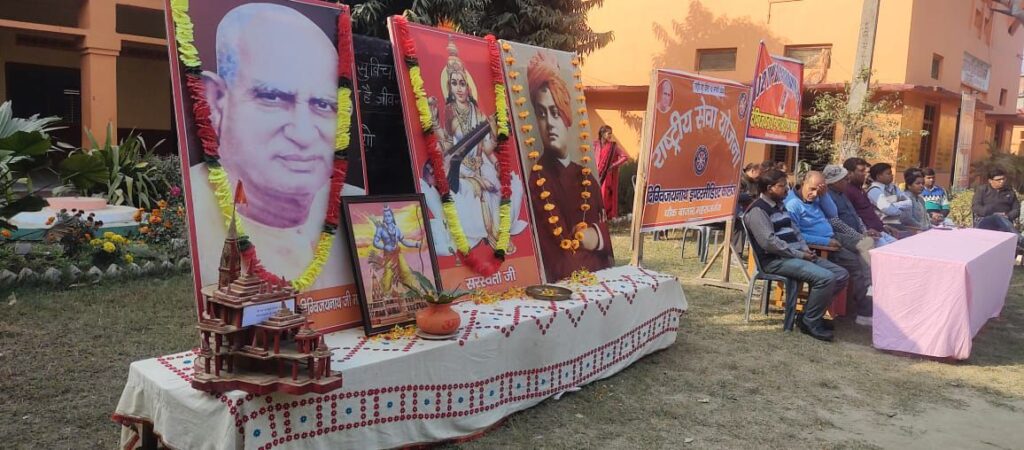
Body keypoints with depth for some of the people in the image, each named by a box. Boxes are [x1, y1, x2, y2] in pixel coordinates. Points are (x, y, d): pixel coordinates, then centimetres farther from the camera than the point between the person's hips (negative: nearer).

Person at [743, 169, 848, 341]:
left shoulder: (780, 206, 21)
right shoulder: (757, 210, -10)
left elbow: (795, 231, 23)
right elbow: (769, 242, -20)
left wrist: (805, 249, 2)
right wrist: (799, 254, -16)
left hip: (795, 255, 10)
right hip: (776, 260, -10)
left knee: (842, 275, 1)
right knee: (826, 278, -26)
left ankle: (813, 313, 6)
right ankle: (811, 322, -9)